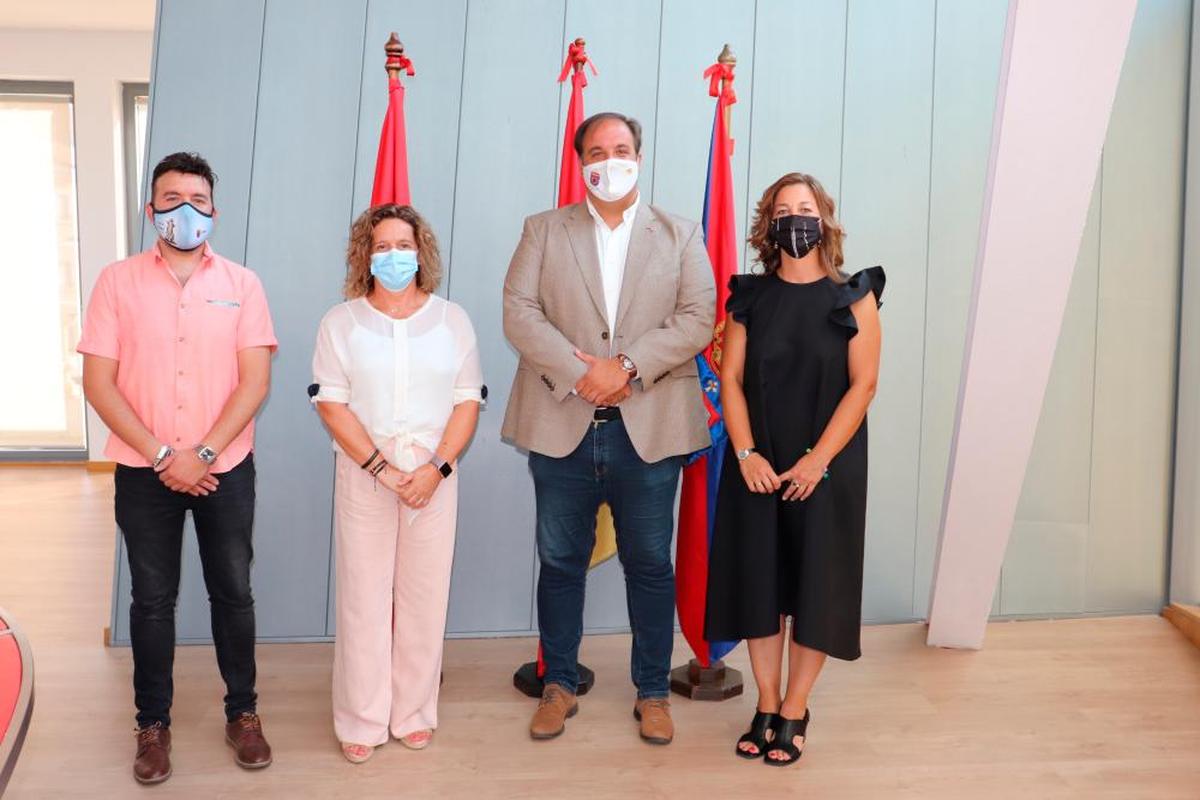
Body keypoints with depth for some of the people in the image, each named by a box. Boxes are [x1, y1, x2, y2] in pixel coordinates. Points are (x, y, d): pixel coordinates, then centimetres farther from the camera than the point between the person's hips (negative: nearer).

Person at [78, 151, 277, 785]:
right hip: (144, 473, 0)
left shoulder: (241, 283, 1)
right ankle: (153, 724, 26)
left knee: (233, 593, 9)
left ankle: (243, 713, 25)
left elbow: (256, 380, -5)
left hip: (224, 469, 0)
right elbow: (98, 382, -4)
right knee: (152, 600, 10)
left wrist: (202, 454, -14)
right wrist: (162, 456, -12)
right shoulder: (118, 281, 0)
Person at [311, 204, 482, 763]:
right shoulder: (340, 323, 3)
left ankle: (414, 713, 21)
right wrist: (382, 468, -13)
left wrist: (437, 467, -12)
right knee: (363, 596, 3)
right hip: (363, 476, -1)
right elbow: (331, 403, -4)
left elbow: (468, 402, 2)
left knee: (425, 596, 5)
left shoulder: (452, 320, 6)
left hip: (434, 476, 1)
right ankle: (361, 721, 17)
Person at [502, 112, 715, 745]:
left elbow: (696, 319, -2)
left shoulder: (680, 235, 10)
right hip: (562, 426, 1)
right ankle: (559, 687, 28)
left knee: (650, 565, 9)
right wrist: (581, 371, -16)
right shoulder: (543, 230, 9)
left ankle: (653, 693, 25)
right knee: (560, 562, 11)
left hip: (649, 427, 0)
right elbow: (519, 312, -3)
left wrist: (627, 366, -15)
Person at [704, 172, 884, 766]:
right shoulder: (750, 296, 5)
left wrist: (818, 459, -15)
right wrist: (746, 454, -11)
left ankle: (794, 712, 18)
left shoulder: (852, 296, -1)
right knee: (759, 582, 6)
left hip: (826, 467, -2)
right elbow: (731, 378, 1)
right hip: (757, 467, 2)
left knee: (816, 585, 4)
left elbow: (863, 384, -7)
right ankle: (765, 707, 20)